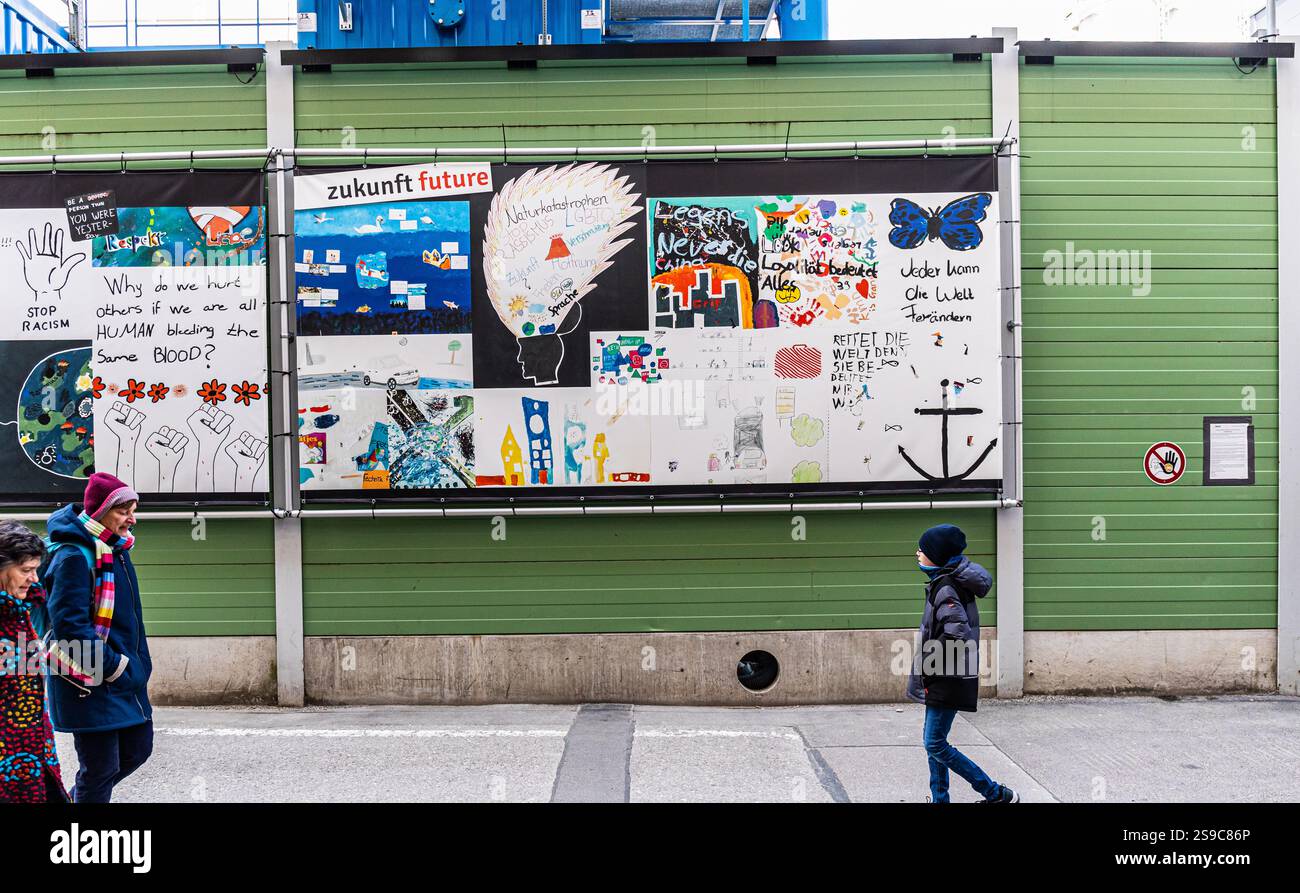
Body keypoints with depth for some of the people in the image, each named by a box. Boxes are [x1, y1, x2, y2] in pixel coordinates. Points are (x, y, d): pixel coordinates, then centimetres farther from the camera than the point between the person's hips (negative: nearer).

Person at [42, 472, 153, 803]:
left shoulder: (116, 548, 10)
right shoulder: (74, 556, -18)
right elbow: (69, 626, -22)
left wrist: (137, 664, 14)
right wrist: (116, 668, -19)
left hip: (125, 674, 9)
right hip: (90, 684, -9)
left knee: (137, 750, 16)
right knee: (101, 767, 0)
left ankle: (78, 797, 36)